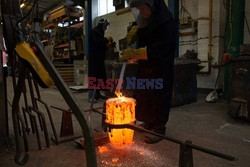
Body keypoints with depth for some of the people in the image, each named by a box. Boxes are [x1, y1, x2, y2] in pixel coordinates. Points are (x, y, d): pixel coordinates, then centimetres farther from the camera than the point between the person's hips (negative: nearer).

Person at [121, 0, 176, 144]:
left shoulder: (166, 22, -18)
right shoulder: (146, 19, 8)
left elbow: (159, 49, -26)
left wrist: (135, 53, -29)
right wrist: (133, 32, 9)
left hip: (160, 68, -8)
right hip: (145, 66, 8)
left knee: (159, 97, -5)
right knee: (143, 94, 11)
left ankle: (159, 129, 7)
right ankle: (148, 122, 27)